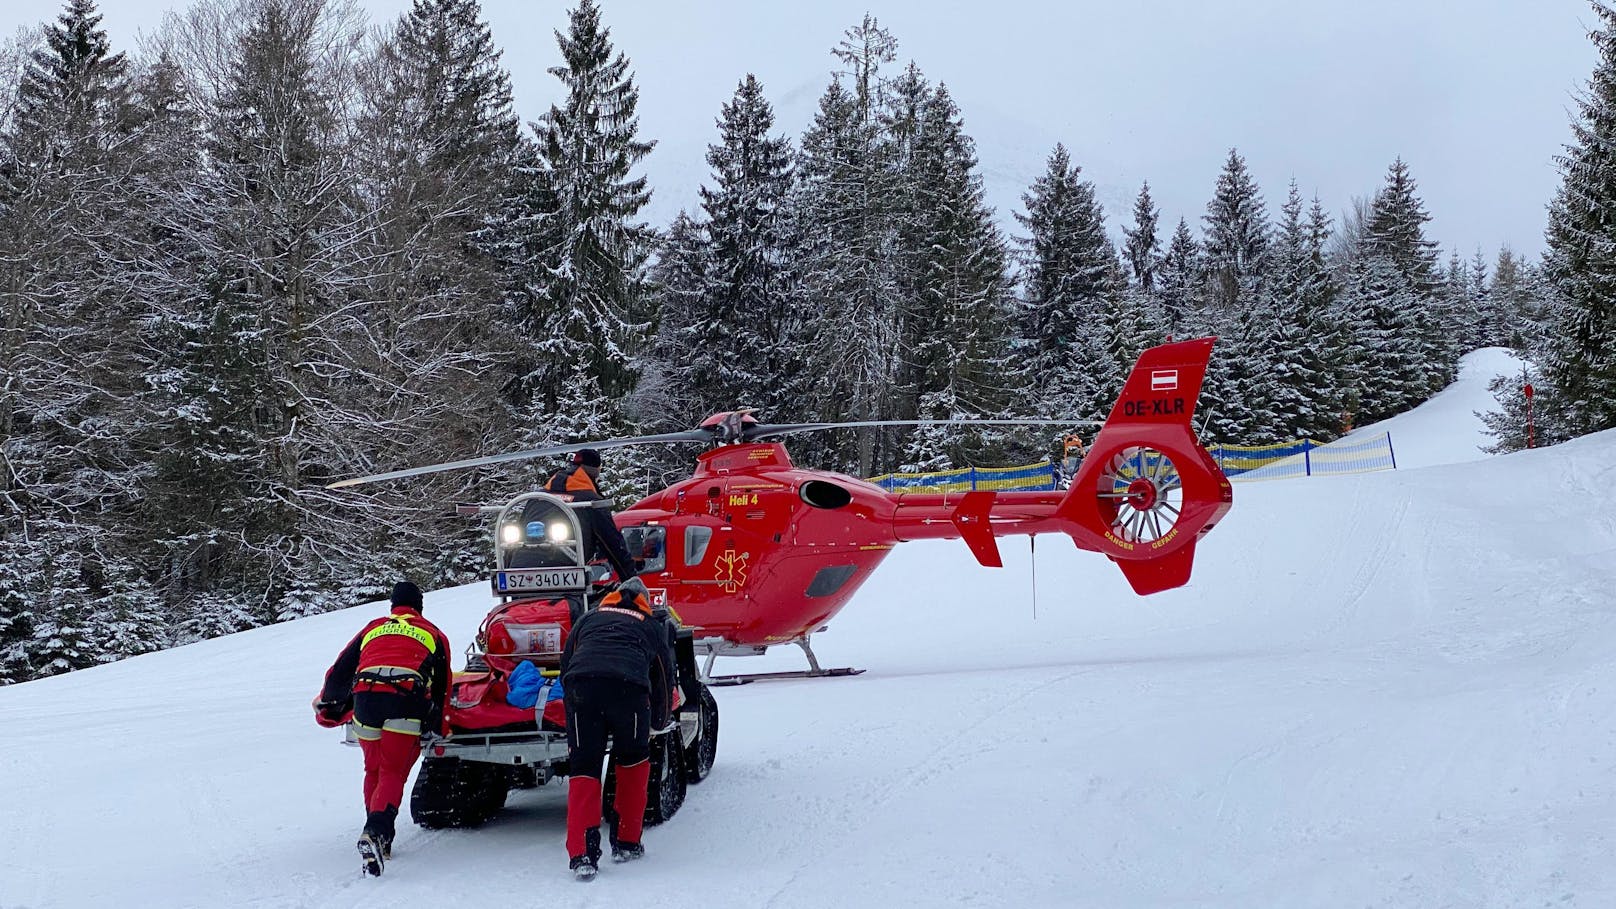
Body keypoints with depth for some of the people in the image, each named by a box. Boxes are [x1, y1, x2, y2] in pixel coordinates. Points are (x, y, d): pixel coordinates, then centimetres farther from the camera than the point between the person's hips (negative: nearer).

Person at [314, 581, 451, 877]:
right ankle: (376, 832, -26)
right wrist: (438, 731, 31)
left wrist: (326, 707, 47)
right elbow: (442, 687, 24)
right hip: (408, 702, -2)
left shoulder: (372, 628, 30)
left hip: (365, 696, 2)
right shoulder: (433, 634, 26)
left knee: (373, 770, 20)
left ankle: (381, 840, 18)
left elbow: (338, 673, 31)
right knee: (393, 773, -2)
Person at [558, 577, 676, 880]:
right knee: (633, 760, 22)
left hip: (580, 685, 1)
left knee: (583, 768, 8)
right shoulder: (653, 627, 31)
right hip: (629, 687, -1)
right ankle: (626, 843, 24)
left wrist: (572, 699, 46)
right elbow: (665, 677, 35)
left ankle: (582, 854, -4)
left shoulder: (589, 617, 34)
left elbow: (565, 661, 33)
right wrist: (658, 724, 49)